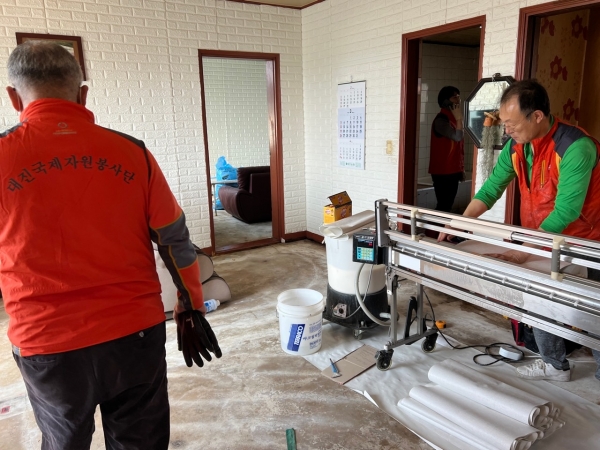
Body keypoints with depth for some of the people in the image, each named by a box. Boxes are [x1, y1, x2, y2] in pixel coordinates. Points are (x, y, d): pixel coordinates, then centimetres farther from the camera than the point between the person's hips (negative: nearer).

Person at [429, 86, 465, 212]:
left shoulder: (452, 118, 16)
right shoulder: (441, 120, -12)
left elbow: (457, 147, 18)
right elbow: (457, 137, -23)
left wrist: (460, 169, 16)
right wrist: (459, 119, -17)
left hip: (452, 170, 9)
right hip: (442, 171, -9)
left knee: (448, 205, 11)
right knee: (443, 206, -8)